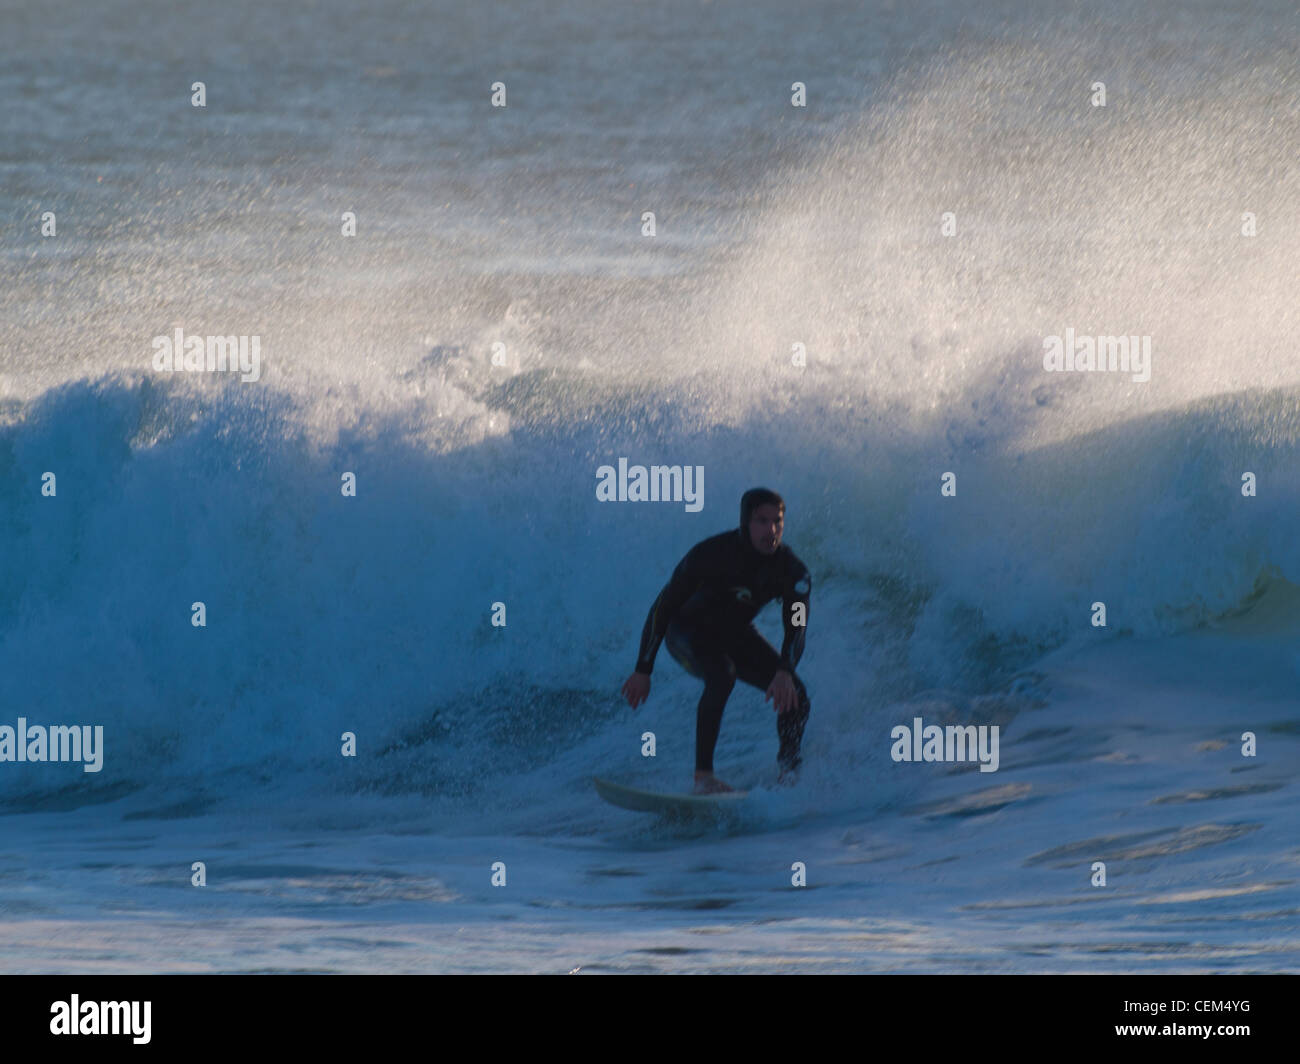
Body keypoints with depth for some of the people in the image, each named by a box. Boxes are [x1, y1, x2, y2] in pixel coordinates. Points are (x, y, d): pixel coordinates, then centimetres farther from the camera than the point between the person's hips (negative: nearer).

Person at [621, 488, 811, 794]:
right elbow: (663, 607, -23)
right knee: (722, 675, -36)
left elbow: (796, 627, -25)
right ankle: (703, 777, -35)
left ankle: (790, 778, 9)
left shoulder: (791, 571, -20)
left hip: (735, 634, 5)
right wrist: (643, 671, -23)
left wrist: (784, 672, -46)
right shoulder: (710, 555, -31)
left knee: (794, 697, -13)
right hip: (687, 629, -5)